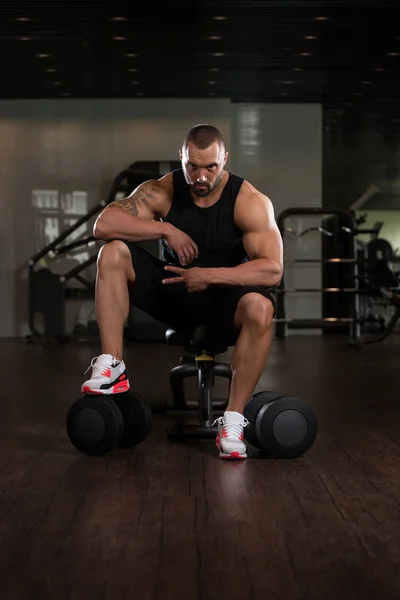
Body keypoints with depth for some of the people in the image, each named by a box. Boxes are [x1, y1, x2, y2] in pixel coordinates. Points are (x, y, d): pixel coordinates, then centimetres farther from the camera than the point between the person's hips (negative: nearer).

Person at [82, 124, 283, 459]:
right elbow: (103, 224, -20)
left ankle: (233, 420, -28)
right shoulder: (163, 191, -10)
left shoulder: (250, 202, -18)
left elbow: (273, 270, -28)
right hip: (174, 289, 3)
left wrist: (211, 275, -37)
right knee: (113, 253, -19)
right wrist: (165, 229, -27)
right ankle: (112, 368, -22)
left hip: (225, 296, -3)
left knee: (260, 308, -38)